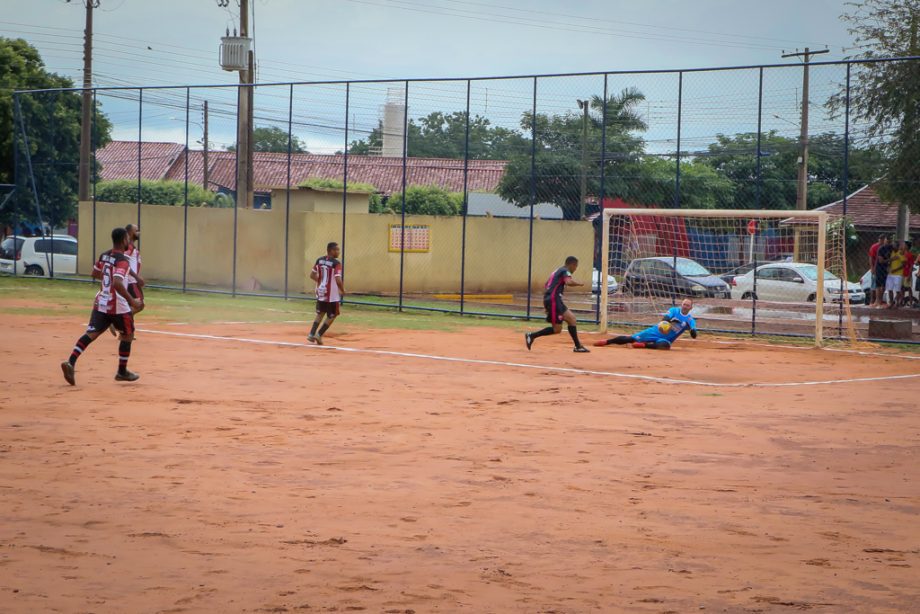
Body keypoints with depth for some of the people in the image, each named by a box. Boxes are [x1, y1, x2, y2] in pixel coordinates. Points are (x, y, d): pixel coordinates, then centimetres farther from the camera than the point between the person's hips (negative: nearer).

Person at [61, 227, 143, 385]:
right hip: (118, 306, -6)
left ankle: (71, 362, -23)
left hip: (101, 303, 6)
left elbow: (95, 274, 23)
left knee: (91, 334, -3)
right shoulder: (122, 260, -17)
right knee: (127, 335, 16)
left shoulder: (104, 256, 8)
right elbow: (117, 284, -30)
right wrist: (132, 301, -26)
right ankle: (122, 372, 23)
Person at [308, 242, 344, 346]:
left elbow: (312, 275, 9)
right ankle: (319, 335, 4)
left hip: (320, 293, 6)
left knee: (320, 314, 22)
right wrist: (342, 290, -6)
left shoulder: (319, 260, 4)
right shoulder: (336, 263, -16)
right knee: (331, 316, 11)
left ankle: (311, 334, 12)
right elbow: (338, 280, -23)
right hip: (332, 295, -6)